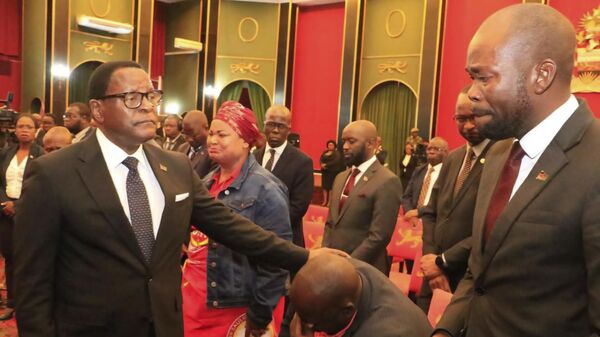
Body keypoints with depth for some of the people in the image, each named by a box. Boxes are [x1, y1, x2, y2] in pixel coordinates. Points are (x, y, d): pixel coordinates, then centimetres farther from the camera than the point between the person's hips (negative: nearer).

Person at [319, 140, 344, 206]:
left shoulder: (337, 153, -3)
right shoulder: (325, 153, 13)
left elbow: (335, 161, -17)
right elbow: (321, 160, 7)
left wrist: (326, 165, -18)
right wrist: (322, 164, -15)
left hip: (333, 172, -5)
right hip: (325, 172, 5)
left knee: (331, 187, -7)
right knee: (324, 186, 6)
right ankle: (325, 201, 13)